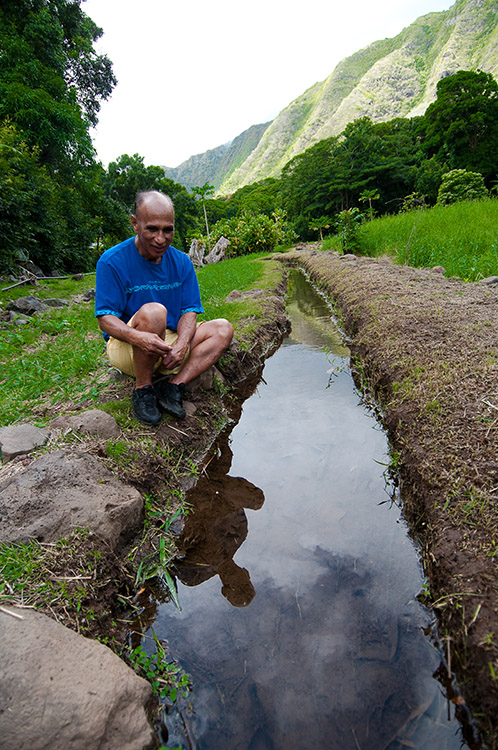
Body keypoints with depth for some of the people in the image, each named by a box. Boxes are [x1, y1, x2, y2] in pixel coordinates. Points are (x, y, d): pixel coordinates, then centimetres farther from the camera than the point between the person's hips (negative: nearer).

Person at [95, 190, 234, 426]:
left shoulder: (181, 261, 1)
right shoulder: (112, 261, -12)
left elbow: (189, 311, -3)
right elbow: (105, 318, -16)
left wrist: (181, 345, -25)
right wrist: (138, 337, -38)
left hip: (169, 346, 5)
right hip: (127, 348, -5)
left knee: (223, 329, -10)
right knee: (153, 311, -34)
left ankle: (173, 385, -21)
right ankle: (142, 389, -17)